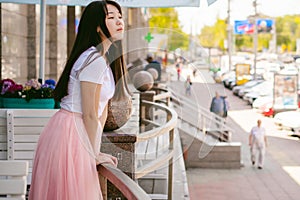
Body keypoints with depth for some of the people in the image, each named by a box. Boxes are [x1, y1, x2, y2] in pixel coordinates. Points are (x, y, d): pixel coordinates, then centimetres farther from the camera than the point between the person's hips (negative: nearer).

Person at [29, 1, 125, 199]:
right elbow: (90, 115, -17)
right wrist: (95, 154, -8)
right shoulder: (94, 61, -19)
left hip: (77, 132, 9)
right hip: (70, 133, -9)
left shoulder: (106, 58, 12)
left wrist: (96, 150, 10)